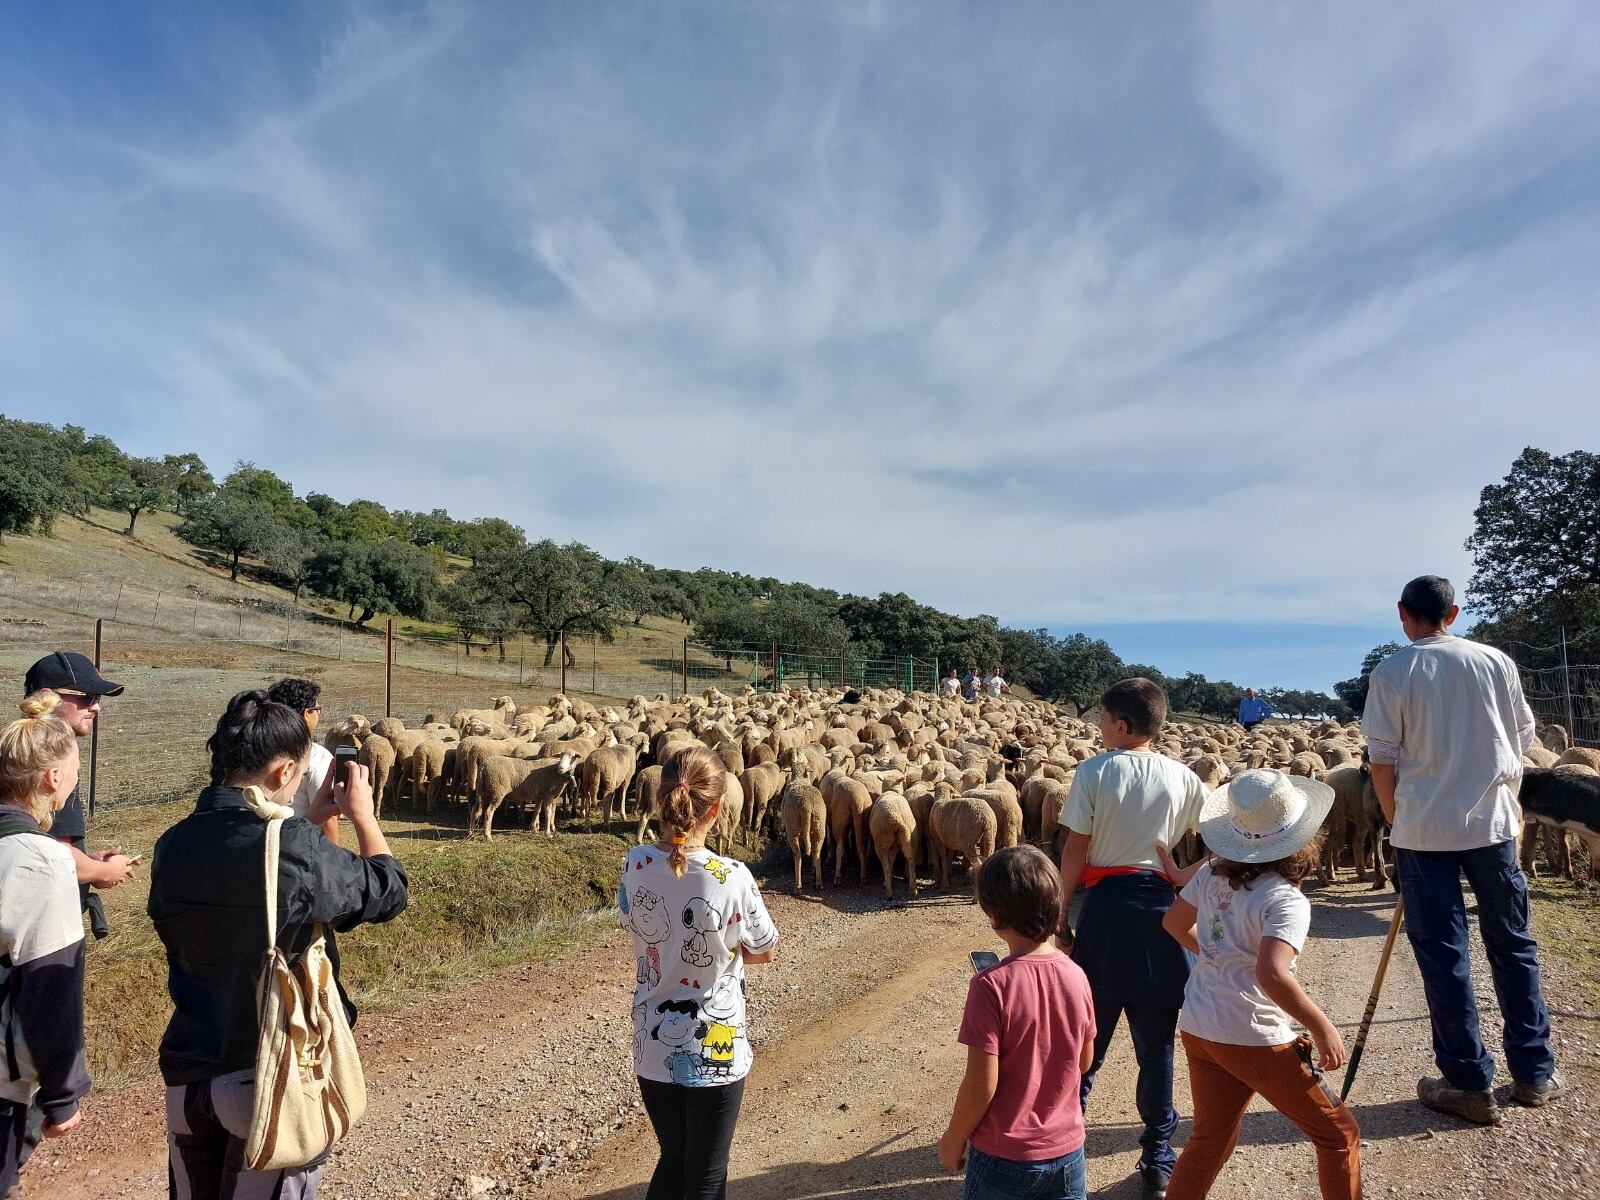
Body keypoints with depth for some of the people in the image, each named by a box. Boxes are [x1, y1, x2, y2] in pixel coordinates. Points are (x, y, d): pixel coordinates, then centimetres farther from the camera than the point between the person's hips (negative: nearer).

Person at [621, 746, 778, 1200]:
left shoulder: (634, 865, -12)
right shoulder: (732, 878, -24)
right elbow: (766, 951, -7)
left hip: (652, 1048, 4)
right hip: (714, 1052, -4)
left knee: (672, 1161, 27)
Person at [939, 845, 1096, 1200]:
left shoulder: (991, 985, -25)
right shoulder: (1076, 975, -9)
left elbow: (981, 1084, -20)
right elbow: (1084, 1060, 4)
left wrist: (954, 1139, -5)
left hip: (1004, 1156, -4)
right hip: (1067, 1148, 4)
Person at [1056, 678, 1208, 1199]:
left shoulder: (1093, 771, -9)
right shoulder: (1183, 778, -1)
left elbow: (1074, 852, -8)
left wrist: (1062, 916, -1)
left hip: (1106, 906, -2)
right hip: (1160, 907, 2)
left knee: (1087, 1034, 12)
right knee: (1156, 1042, 12)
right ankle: (1158, 1156, 21)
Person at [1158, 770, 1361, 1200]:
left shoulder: (1211, 873, 1)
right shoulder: (1287, 900, -19)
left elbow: (1174, 922, 15)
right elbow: (1272, 975, -33)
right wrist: (1323, 1028, -20)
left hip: (1196, 1029, 7)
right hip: (1253, 1039, -7)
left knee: (1210, 1138, 21)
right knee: (1339, 1133, 16)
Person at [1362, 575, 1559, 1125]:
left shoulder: (1391, 672, -7)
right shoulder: (1495, 662, 1)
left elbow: (1383, 761, -8)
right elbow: (1522, 740, 10)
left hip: (1424, 827, -3)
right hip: (1492, 821, 3)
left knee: (1443, 954, 5)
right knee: (1513, 945, 17)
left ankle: (1470, 1084, 13)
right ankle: (1534, 1073, 27)